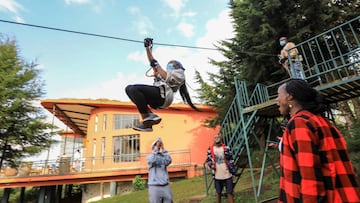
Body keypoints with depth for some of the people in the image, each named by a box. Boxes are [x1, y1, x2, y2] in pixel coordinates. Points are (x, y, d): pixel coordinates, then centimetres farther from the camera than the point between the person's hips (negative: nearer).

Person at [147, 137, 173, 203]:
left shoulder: (164, 156, 10)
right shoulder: (149, 156, 4)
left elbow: (168, 161, -12)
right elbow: (152, 160, -19)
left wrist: (163, 148, -11)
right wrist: (156, 147, -14)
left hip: (166, 186, 3)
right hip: (154, 186, -3)